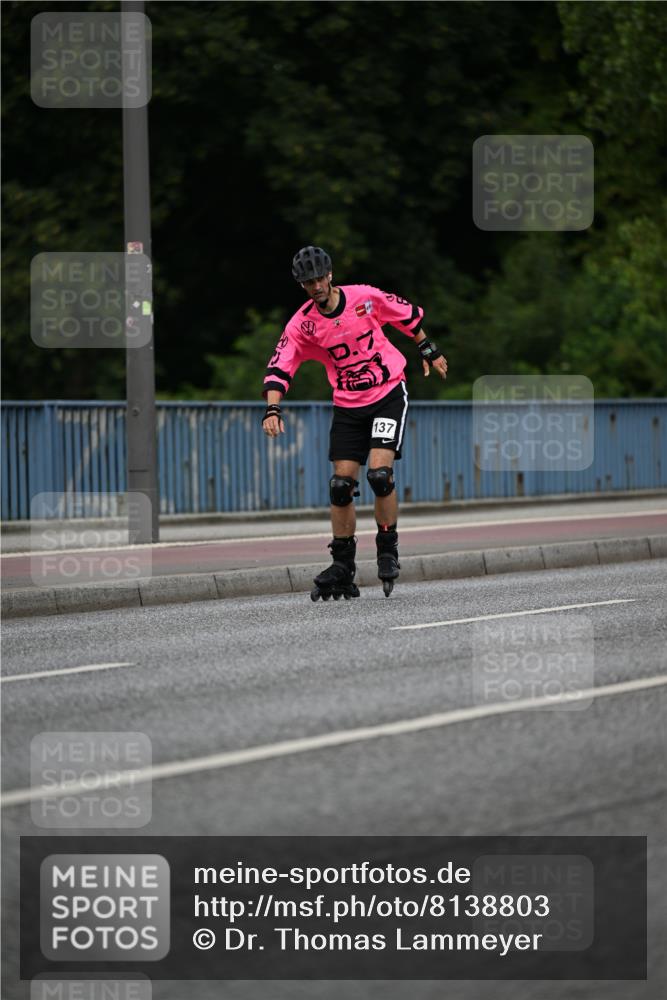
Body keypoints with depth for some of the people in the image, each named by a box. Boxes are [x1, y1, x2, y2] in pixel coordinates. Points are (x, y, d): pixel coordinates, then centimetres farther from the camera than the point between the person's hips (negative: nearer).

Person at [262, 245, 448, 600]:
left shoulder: (365, 297, -9)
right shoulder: (303, 324, -7)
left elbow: (407, 315, 8)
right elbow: (279, 369, -12)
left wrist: (429, 351, 16)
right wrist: (272, 410, -26)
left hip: (389, 395, -2)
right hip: (347, 407, 3)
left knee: (380, 474, -18)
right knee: (341, 485, -3)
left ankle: (388, 551, 0)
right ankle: (343, 567, 9)